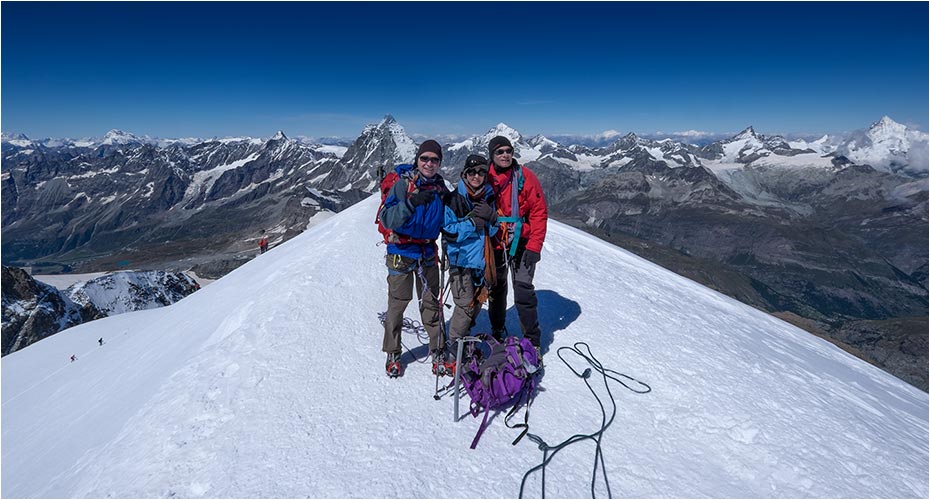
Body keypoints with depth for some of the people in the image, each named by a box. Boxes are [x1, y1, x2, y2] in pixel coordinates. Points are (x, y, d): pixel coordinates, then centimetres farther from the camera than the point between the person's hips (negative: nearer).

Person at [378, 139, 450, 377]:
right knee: (397, 303, 5)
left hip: (428, 252, 4)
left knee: (432, 302, 9)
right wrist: (411, 203, -34)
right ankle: (393, 353, 22)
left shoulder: (440, 186, 5)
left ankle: (438, 350, 23)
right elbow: (386, 217, -22)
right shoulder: (402, 183, -12)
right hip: (401, 252, -4)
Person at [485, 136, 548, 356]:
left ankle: (532, 342, 5)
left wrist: (534, 246, -13)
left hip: (521, 243, -3)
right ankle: (497, 332, 33)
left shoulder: (526, 177, -6)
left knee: (524, 293, -7)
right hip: (493, 245, 3)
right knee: (496, 291, 15)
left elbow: (539, 212, -7)